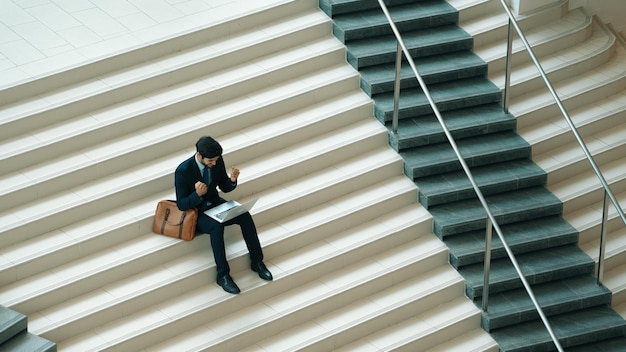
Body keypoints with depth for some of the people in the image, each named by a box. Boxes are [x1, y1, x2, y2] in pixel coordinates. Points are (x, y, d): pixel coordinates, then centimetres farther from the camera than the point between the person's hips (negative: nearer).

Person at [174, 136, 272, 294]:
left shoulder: (217, 161, -9)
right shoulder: (183, 171, -23)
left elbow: (225, 188, 5)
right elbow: (181, 204, -19)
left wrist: (232, 180, -18)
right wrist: (197, 194, -37)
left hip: (215, 204, 5)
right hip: (196, 212, -5)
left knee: (245, 216, -22)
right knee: (217, 226, -36)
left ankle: (257, 262, -10)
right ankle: (222, 275, -27)